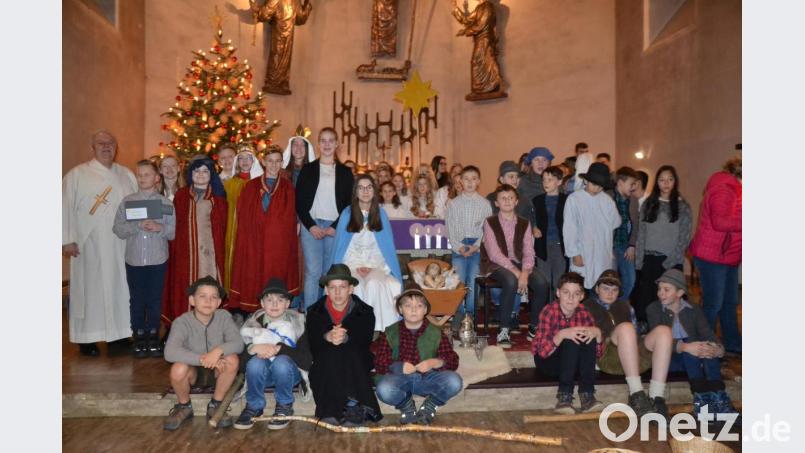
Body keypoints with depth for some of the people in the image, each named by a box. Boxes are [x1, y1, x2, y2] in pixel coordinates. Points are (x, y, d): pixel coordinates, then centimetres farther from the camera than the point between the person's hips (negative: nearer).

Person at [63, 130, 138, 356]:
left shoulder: (127, 175, 12)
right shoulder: (77, 175, 1)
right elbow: (66, 207, -3)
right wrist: (67, 240, -9)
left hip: (120, 246, 3)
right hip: (89, 246, -3)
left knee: (119, 287, 7)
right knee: (90, 289, 3)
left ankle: (118, 333, 18)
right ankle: (87, 338, 12)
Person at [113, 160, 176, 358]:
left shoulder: (165, 203, 1)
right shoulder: (127, 201, 4)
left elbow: (173, 232, -2)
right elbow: (118, 229, -3)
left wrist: (159, 228, -21)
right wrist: (138, 225, -17)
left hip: (158, 260, -1)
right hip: (134, 259, 1)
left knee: (155, 299, 7)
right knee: (137, 299, 8)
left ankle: (153, 336, 19)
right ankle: (139, 337, 19)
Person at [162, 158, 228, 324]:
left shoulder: (218, 197, 10)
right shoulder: (181, 195, 10)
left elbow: (222, 226, 7)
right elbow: (174, 225, 6)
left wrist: (218, 247, -2)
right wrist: (175, 249, -2)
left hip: (210, 250, 0)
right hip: (186, 251, 1)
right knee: (186, 287, -1)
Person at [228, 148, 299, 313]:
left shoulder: (287, 187, 8)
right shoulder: (252, 186, 9)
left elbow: (289, 216, 5)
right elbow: (242, 216, 5)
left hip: (279, 242, -1)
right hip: (254, 241, 1)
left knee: (275, 275, 0)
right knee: (253, 278, -1)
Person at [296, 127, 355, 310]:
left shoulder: (345, 172, 11)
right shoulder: (308, 169, 9)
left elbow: (349, 203, 7)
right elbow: (299, 202, 4)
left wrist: (335, 227, -5)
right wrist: (311, 226, -7)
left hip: (335, 228, 1)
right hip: (311, 226, -1)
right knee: (313, 272, -6)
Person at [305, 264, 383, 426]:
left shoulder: (365, 311, 2)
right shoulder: (315, 312, 5)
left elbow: (365, 340, -14)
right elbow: (311, 341, -10)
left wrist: (346, 338, -34)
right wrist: (327, 337, -32)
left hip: (355, 368, -1)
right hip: (324, 369, 1)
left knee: (351, 352, -30)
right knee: (329, 354, -29)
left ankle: (355, 407, -34)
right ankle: (330, 410, -33)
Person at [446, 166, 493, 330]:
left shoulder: (484, 204, 5)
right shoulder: (454, 204, 8)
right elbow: (450, 228, 5)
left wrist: (476, 246, -10)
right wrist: (458, 247, -8)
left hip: (477, 246, -1)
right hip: (459, 246, 1)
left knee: (473, 282, -8)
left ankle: (470, 314, 5)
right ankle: (458, 315, 1)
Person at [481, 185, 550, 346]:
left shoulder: (524, 223, 10)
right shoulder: (490, 222, -2)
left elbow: (528, 252, 0)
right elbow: (494, 254, -12)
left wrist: (525, 272, -20)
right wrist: (515, 271, -21)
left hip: (519, 264, 4)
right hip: (497, 265, -4)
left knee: (542, 283, -24)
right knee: (511, 282, -36)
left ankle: (534, 326, -4)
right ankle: (504, 329, -24)